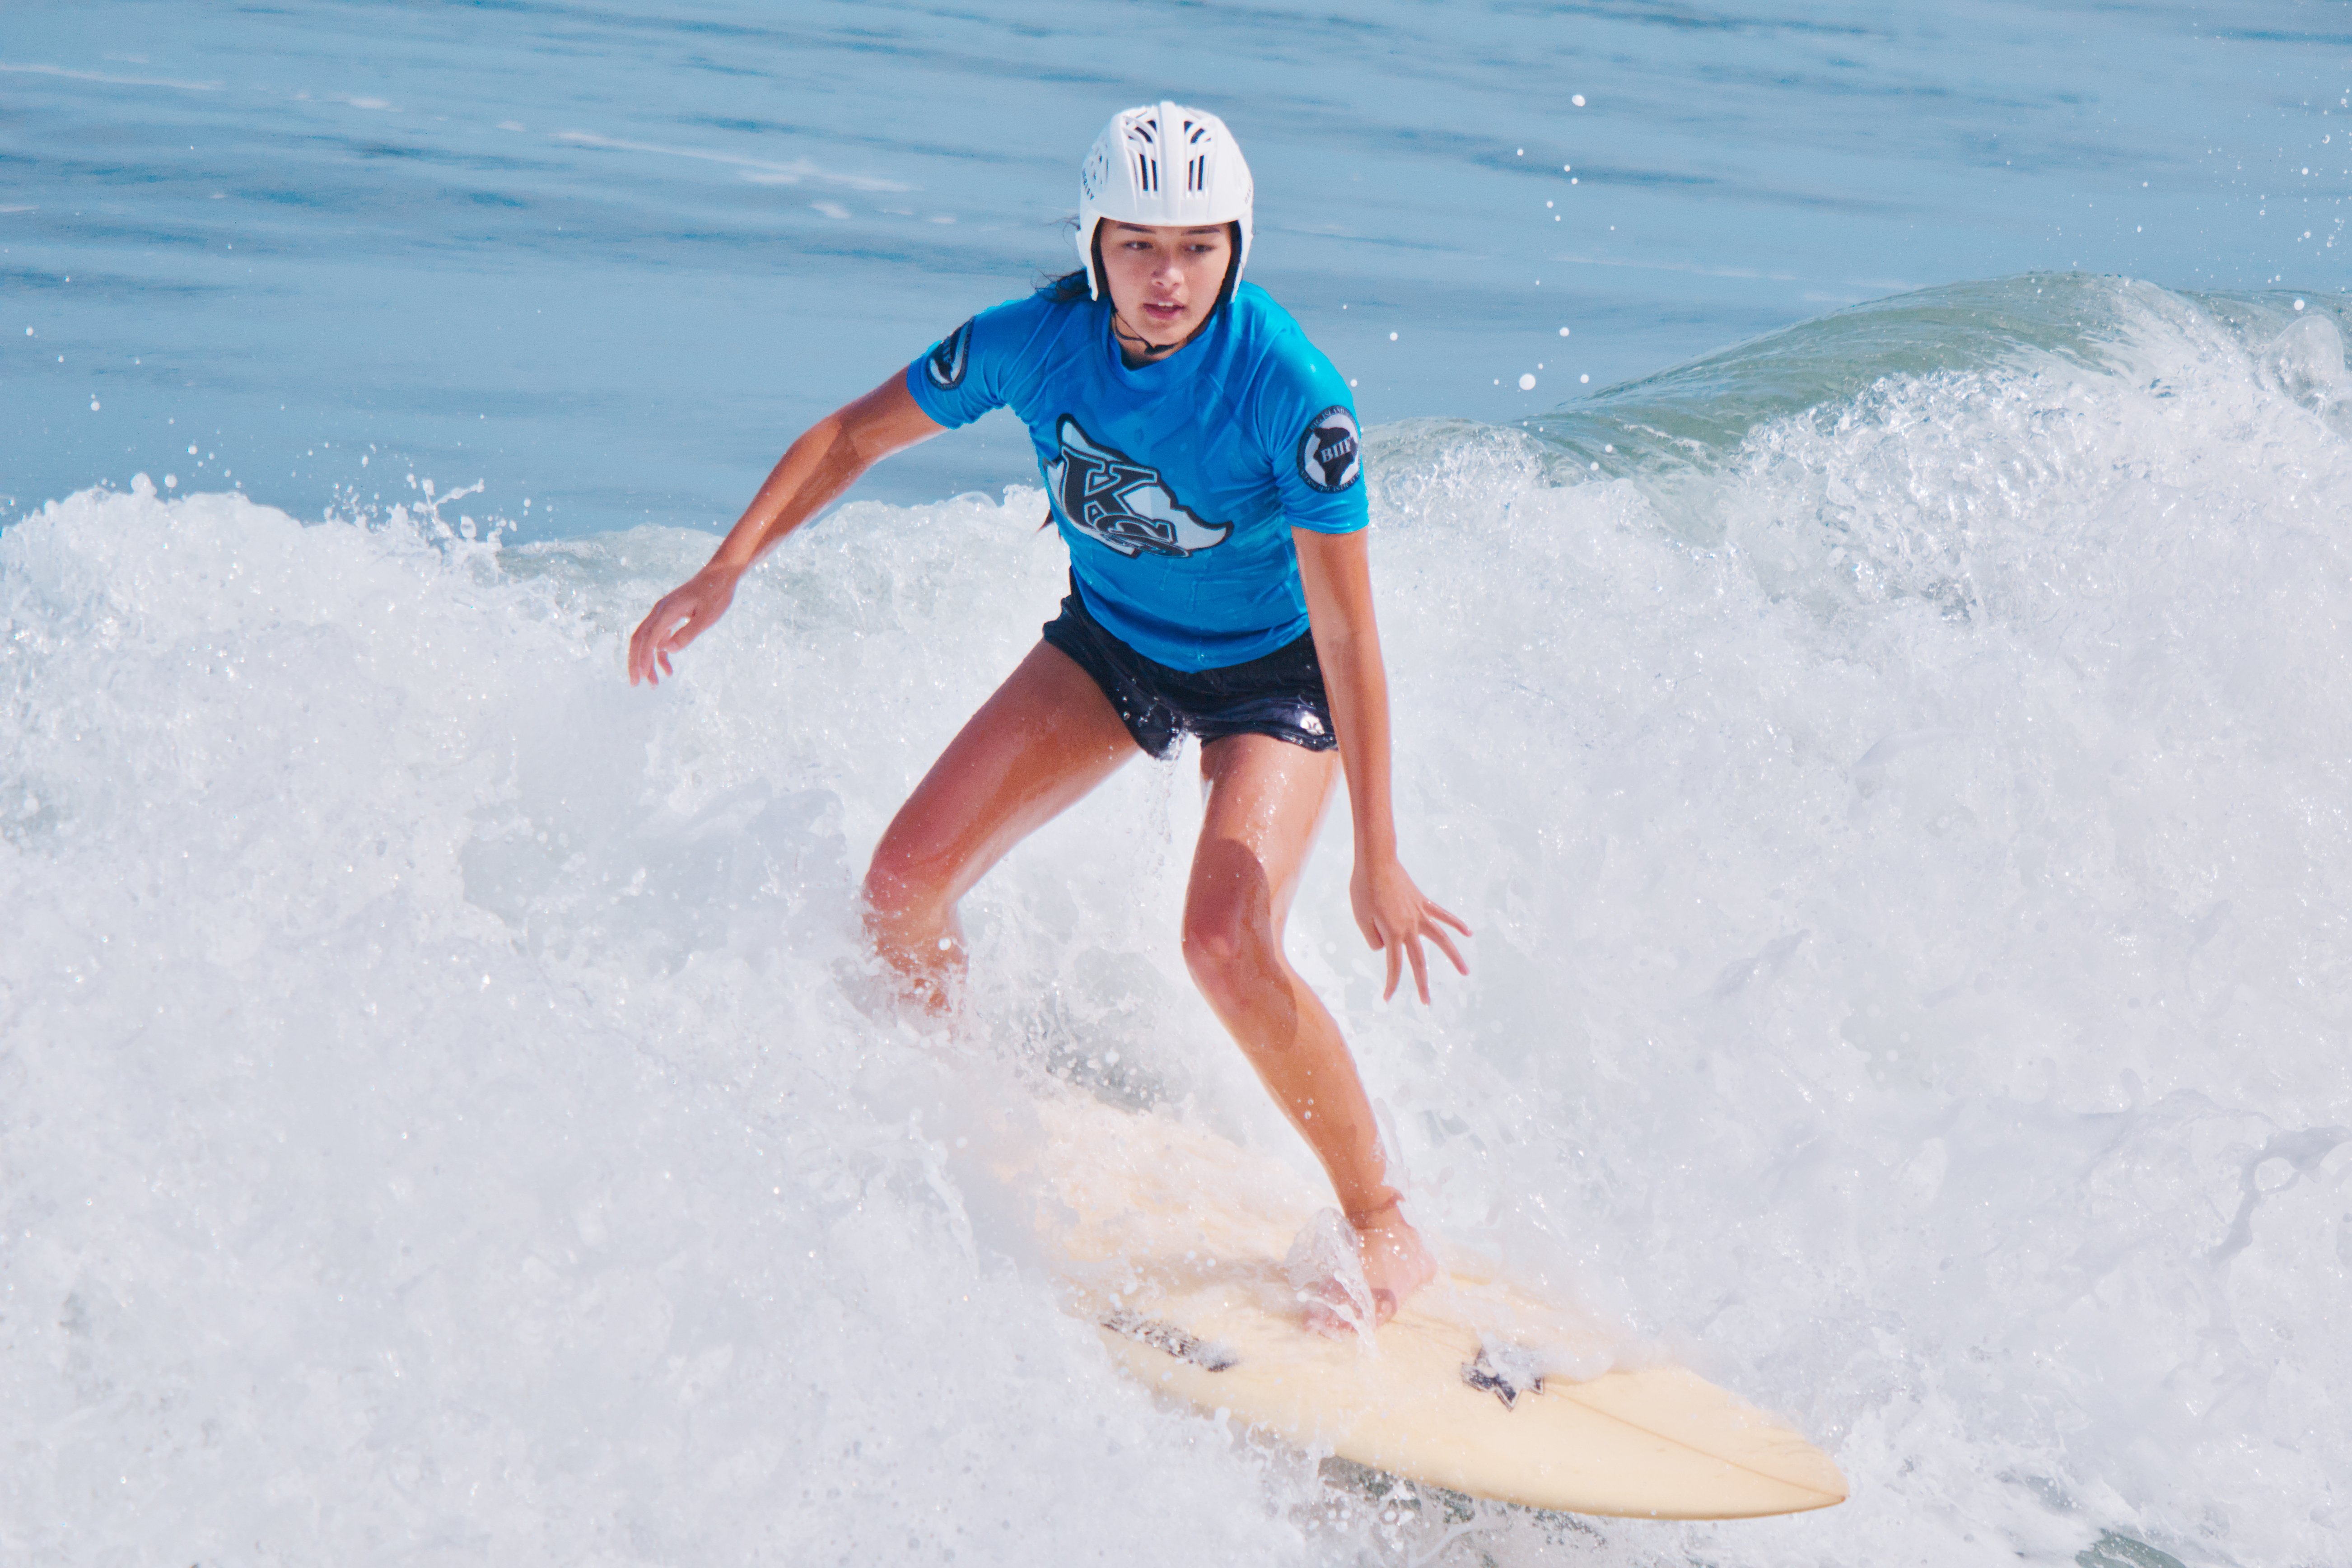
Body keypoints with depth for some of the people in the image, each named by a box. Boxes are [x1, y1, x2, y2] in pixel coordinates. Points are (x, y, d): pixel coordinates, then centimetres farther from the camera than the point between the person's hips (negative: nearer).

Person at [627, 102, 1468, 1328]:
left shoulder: (1291, 390, -32)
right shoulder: (1033, 341, -21)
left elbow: (1346, 631, -30)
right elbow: (856, 435, -4)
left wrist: (1376, 860, -31)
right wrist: (727, 572, -16)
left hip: (1272, 675, -5)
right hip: (1109, 640, 5)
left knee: (1226, 941, -27)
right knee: (903, 889, -7)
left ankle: (1388, 1234, -9)